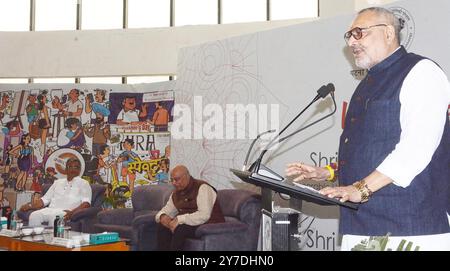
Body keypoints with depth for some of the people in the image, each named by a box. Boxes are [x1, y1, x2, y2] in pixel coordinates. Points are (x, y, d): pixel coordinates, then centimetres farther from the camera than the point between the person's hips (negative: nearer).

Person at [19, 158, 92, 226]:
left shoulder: (83, 183, 12)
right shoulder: (58, 182, 28)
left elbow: (86, 203, -3)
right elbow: (45, 200, 26)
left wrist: (72, 212, -22)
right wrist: (29, 205, 7)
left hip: (65, 212, -4)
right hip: (50, 209, 4)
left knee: (53, 217, -38)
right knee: (34, 216, -28)